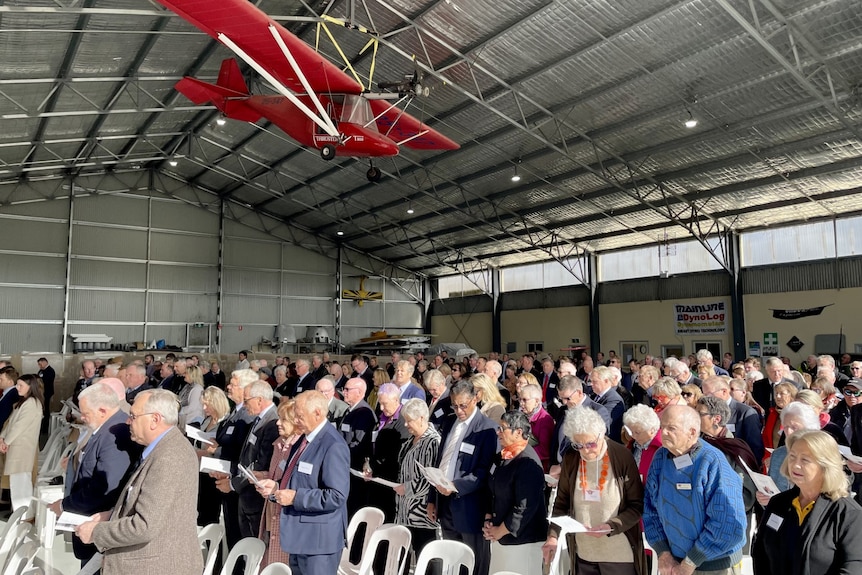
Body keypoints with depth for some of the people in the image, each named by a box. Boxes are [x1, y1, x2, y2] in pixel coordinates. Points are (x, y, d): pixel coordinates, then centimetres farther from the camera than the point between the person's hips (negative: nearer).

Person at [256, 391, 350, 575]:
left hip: (318, 539, -9)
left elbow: (337, 496, -26)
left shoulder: (333, 446, -22)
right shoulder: (303, 439, 9)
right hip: (299, 535, 9)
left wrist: (295, 497, -24)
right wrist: (276, 488, 0)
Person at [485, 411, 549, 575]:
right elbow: (493, 492, 15)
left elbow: (526, 507, -23)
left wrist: (501, 530, -14)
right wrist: (488, 521, 3)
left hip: (522, 541, -8)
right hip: (499, 537, 8)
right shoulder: (501, 457, 7)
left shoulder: (528, 463, -20)